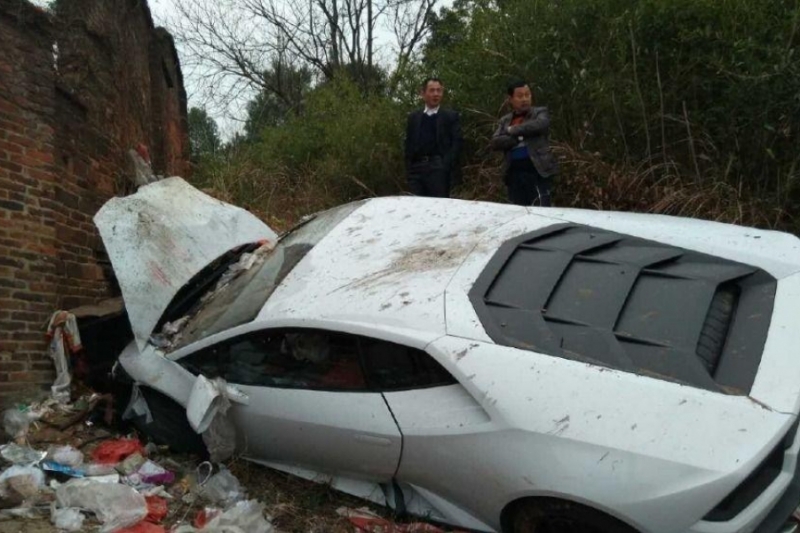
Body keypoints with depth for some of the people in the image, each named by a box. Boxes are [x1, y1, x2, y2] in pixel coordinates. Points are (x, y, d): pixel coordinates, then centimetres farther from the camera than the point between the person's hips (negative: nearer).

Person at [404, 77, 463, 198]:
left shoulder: (451, 116, 8)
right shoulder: (413, 117, 18)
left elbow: (456, 143, 0)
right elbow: (409, 144, 15)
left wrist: (445, 167, -12)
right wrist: (409, 169, 4)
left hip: (439, 170, -3)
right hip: (417, 169, 3)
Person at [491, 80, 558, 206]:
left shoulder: (540, 113, 6)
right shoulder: (505, 121, 16)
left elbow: (540, 125, -17)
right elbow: (495, 142, 2)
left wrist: (513, 130, -7)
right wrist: (518, 138, -12)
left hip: (538, 169, -4)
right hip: (515, 172, 4)